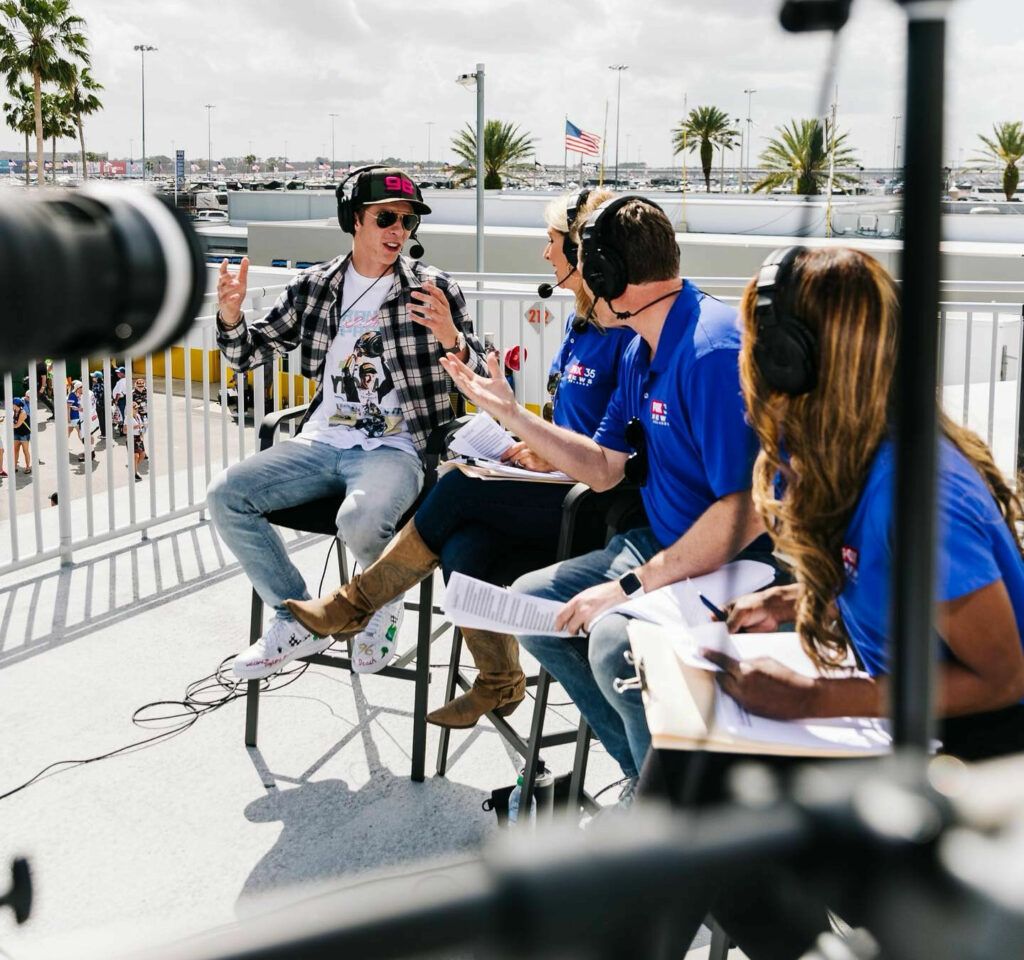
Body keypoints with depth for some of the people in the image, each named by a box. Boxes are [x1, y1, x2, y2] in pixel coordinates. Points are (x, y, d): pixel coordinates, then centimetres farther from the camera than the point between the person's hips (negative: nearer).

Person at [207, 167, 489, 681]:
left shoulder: (434, 290, 0)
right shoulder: (313, 287, 9)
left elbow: (480, 381, -3)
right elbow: (249, 353, 17)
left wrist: (452, 340, -24)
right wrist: (231, 317, -6)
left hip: (395, 449, -4)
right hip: (322, 443, 5)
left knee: (360, 520, -36)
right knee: (225, 495, -13)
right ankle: (298, 620, 2)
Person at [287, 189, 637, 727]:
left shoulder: (626, 331, -15)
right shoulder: (580, 321, 14)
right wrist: (537, 447, 3)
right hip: (562, 491, 7)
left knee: (461, 488, -17)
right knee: (463, 551, -16)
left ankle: (358, 602, 1)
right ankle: (499, 682, 5)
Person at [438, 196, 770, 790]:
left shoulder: (713, 352, -24)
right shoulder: (642, 352, 9)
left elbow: (748, 512, -29)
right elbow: (605, 468, 17)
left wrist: (630, 585, -27)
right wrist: (509, 412, 14)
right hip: (664, 545, 11)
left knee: (614, 640, -32)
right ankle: (646, 776, 11)